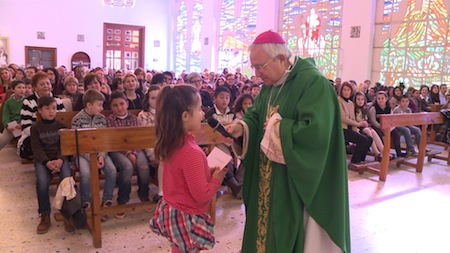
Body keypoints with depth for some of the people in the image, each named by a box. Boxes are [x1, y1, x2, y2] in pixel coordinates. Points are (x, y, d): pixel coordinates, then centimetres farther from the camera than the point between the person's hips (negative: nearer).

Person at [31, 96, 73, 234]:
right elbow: (37, 148, -2)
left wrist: (60, 160, -18)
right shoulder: (35, 127, 7)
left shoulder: (61, 126, 12)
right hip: (42, 159, -1)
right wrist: (47, 162, -20)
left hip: (60, 158, 1)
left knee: (67, 179, -29)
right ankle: (45, 216, -13)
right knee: (42, 181, -30)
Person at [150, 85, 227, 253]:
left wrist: (207, 172, 4)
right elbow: (202, 196, -24)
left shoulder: (169, 144, -4)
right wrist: (217, 178, -8)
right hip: (186, 218, -8)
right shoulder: (192, 152, -29)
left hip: (169, 209, 8)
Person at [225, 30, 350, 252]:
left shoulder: (313, 83, -20)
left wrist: (277, 127, -20)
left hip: (297, 185, -8)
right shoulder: (270, 84, 8)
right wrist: (242, 127, -11)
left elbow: (315, 132, -31)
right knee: (267, 227, 20)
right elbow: (256, 114, 11)